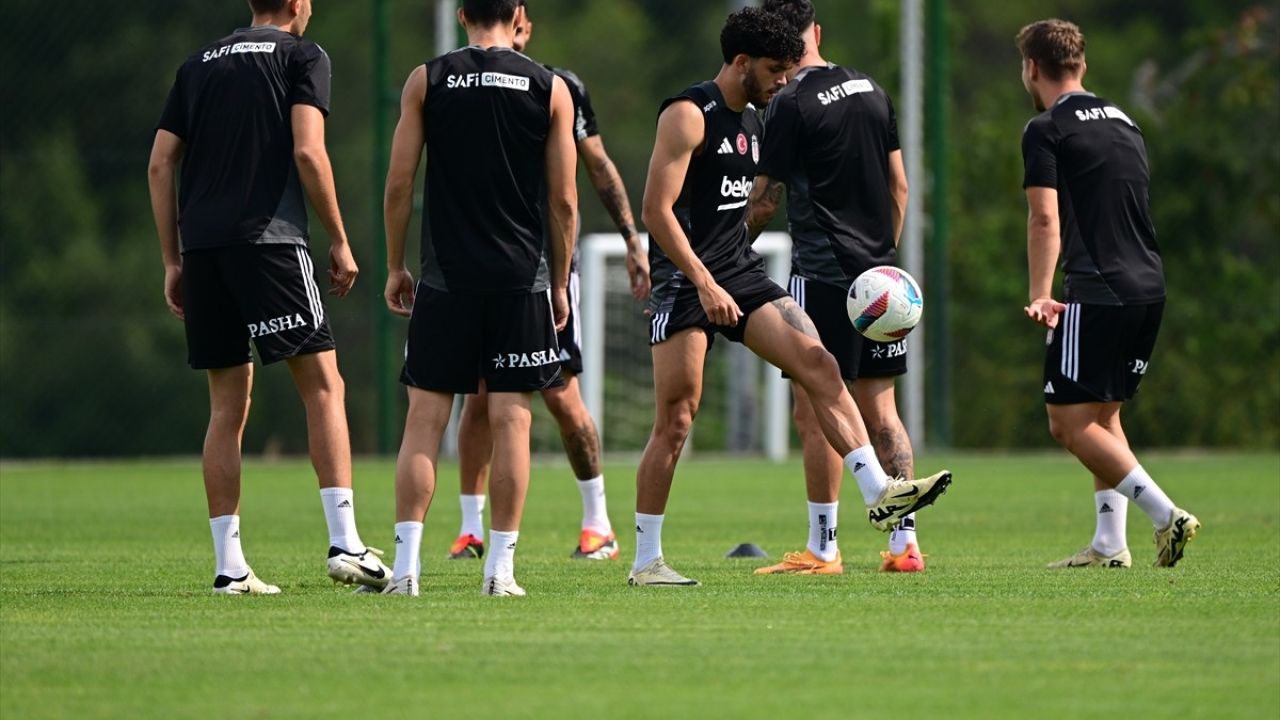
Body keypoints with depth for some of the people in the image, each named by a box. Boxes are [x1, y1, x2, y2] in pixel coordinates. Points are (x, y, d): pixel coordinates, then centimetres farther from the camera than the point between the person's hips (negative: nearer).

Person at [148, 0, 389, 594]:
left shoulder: (199, 65, 20)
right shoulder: (303, 56, 5)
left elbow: (160, 165, 15)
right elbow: (308, 152, -8)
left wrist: (172, 262, 18)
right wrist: (339, 241, 0)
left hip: (202, 245, 5)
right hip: (268, 238, -5)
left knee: (227, 405, 8)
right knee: (322, 384, -2)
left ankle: (229, 567, 5)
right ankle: (344, 543, -12)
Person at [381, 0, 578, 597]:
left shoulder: (426, 81, 2)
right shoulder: (550, 89, 2)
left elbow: (399, 183, 0)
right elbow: (563, 200, 2)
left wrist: (394, 266, 9)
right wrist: (559, 282, 11)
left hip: (445, 278, 0)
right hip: (522, 278, 0)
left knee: (425, 417, 3)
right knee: (510, 419, 2)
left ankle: (406, 567, -3)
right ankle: (500, 569, 1)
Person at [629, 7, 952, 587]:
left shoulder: (752, 119, 15)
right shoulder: (689, 115, -12)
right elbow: (657, 209, -18)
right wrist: (705, 283, -23)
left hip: (741, 273, 8)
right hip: (685, 280, -8)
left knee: (819, 365, -10)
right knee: (675, 421, -6)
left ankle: (879, 494, -16)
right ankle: (645, 561, 2)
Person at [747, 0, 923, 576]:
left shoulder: (791, 105, -10)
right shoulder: (871, 91, 10)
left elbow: (763, 203, -7)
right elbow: (899, 187, 14)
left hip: (822, 272, -7)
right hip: (878, 270, 7)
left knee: (815, 412, -2)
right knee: (880, 410, 10)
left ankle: (822, 548, -2)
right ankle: (905, 542, 7)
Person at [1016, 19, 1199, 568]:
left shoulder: (1046, 130, -4)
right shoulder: (1124, 123, 19)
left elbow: (1046, 219, -14)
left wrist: (1040, 294, -17)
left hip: (1096, 292, -8)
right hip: (1149, 286, 8)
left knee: (1070, 423, -5)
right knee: (1103, 415, 18)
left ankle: (1165, 515, -17)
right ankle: (1110, 544, 13)